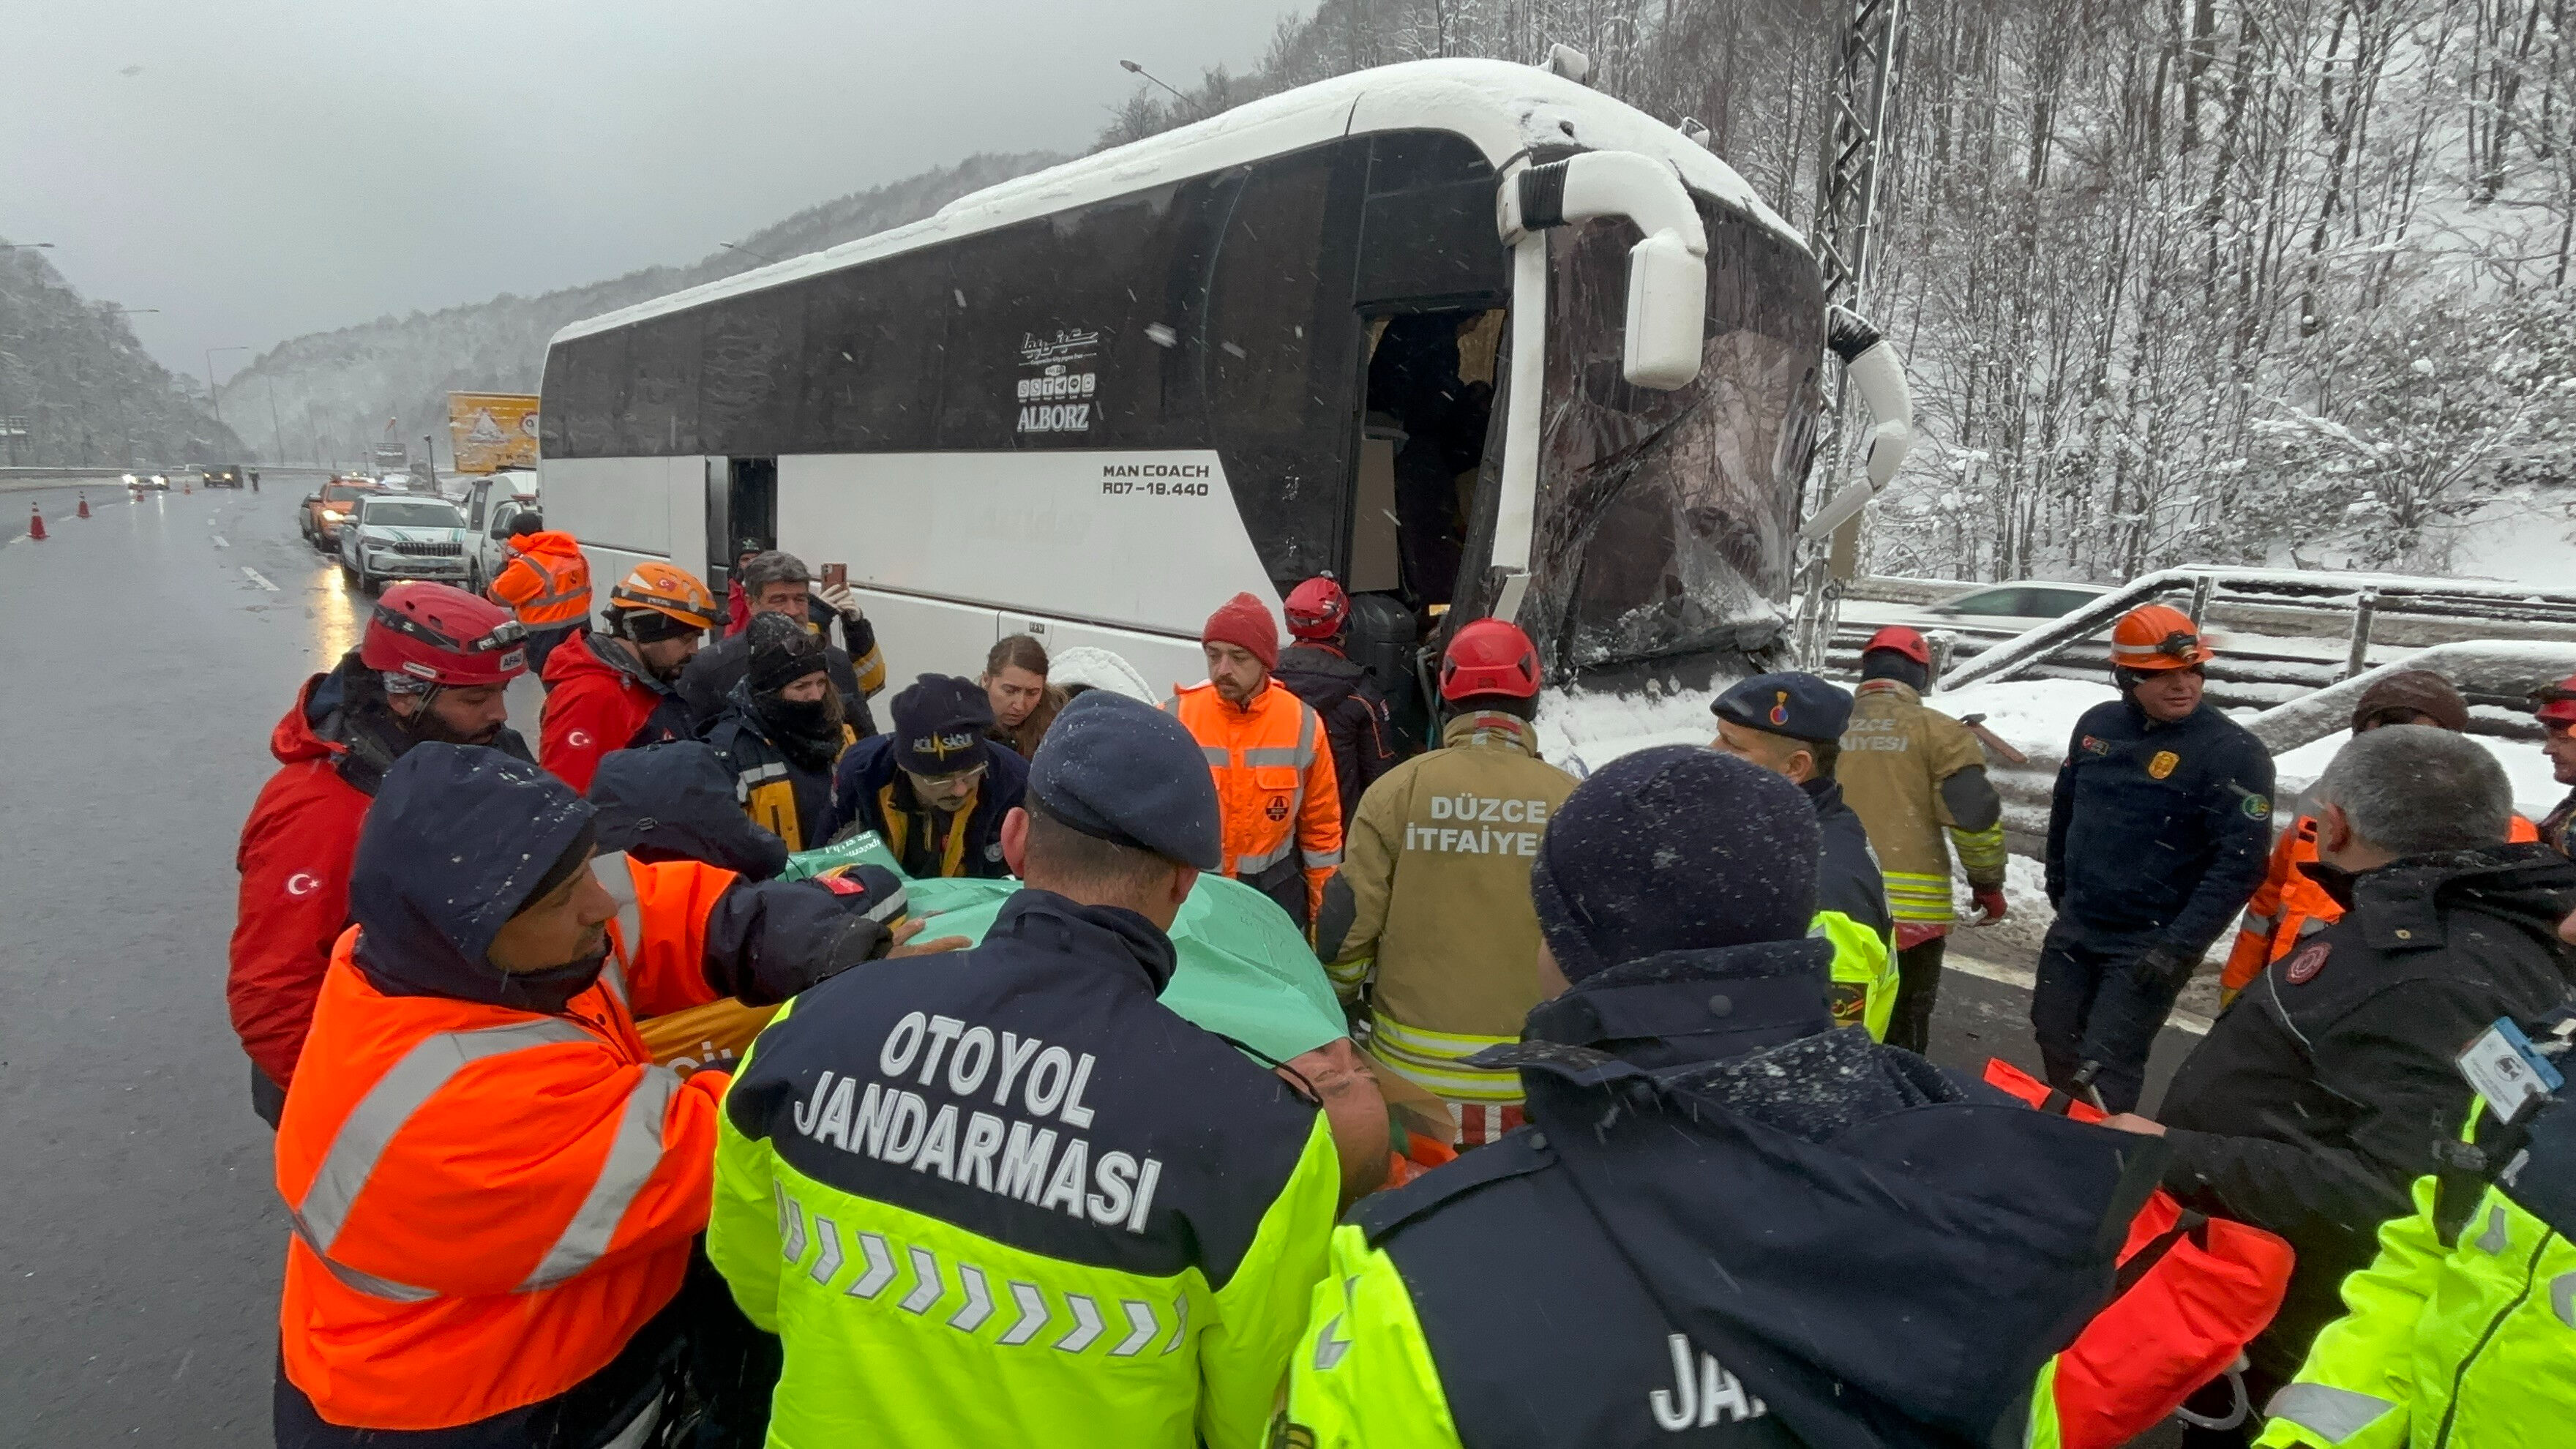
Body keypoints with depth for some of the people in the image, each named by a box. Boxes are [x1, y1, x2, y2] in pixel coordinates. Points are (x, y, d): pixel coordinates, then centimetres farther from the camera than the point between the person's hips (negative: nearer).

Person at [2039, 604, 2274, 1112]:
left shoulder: (2233, 752, -16)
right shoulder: (2097, 725, 1)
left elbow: (2240, 862, -20)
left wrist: (2178, 948, -23)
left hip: (2149, 944, -6)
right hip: (2074, 927, 6)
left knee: (2104, 1069, -6)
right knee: (2055, 1038, 17)